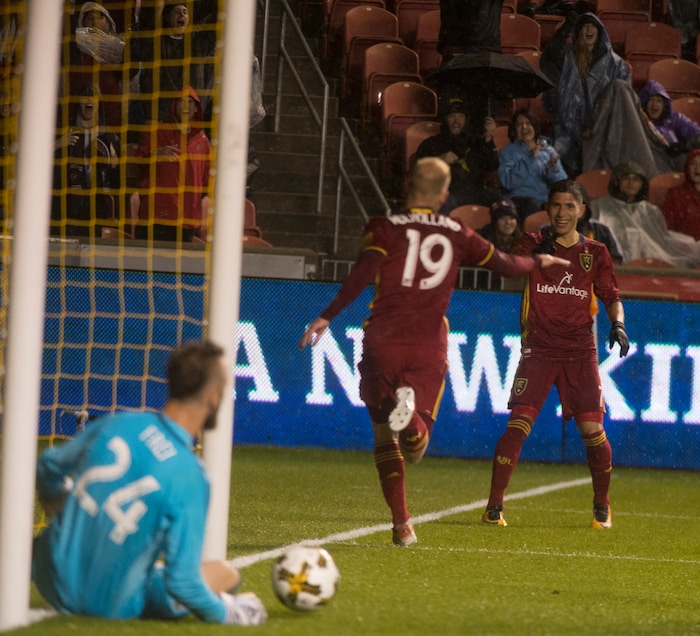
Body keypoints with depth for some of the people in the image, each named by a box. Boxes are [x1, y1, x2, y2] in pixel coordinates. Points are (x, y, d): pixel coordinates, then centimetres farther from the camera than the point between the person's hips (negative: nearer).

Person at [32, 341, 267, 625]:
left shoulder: (113, 425, -7)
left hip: (54, 585, 4)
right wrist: (225, 613, -2)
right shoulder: (190, 476, -22)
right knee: (226, 572, 12)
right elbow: (182, 579, -22)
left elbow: (48, 470, 13)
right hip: (113, 607, -4)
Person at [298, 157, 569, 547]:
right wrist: (539, 262, 43)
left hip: (384, 342, -1)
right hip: (430, 346, 1)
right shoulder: (457, 235, 11)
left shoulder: (387, 229, 2)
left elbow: (363, 274, -13)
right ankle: (412, 411, -35)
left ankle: (402, 523, -2)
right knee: (414, 451, 1)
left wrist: (326, 318, -14)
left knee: (385, 436, 12)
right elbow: (506, 265, 22)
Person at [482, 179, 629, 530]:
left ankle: (602, 507, 17)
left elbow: (611, 297, 13)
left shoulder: (595, 253, 9)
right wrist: (536, 254, -33)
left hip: (580, 352, 2)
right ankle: (494, 506, -9)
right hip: (538, 350, -2)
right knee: (518, 424, -15)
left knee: (593, 429, -4)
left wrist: (617, 324, -7)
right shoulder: (533, 243, 3)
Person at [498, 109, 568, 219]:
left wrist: (552, 170, -8)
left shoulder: (548, 150, 21)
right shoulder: (507, 152, 13)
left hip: (547, 199, 2)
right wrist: (529, 159, -10)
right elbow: (508, 182, -6)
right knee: (532, 205, -38)